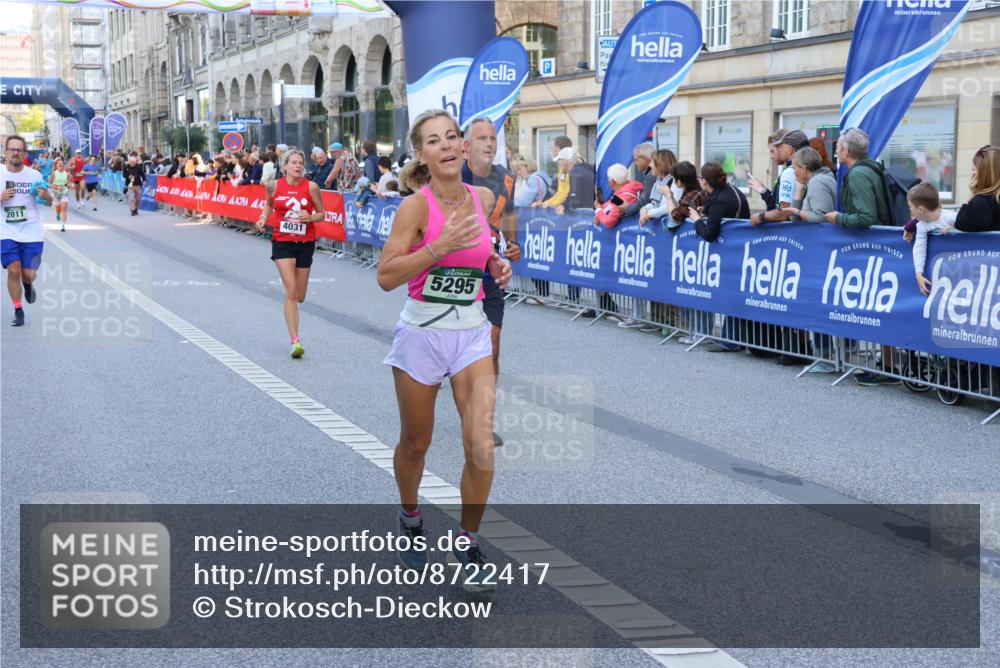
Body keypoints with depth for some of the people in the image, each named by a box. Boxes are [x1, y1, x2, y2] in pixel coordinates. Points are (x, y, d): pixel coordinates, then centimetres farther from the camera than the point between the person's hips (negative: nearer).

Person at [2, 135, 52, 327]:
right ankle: (18, 311, 8)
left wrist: (46, 195, -16)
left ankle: (28, 285, 37)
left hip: (32, 233, 0)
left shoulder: (34, 175, -3)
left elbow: (49, 201, 7)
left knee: (28, 274, -2)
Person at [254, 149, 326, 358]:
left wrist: (310, 218, -19)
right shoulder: (274, 186, -3)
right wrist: (264, 218, -1)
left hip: (305, 244, 1)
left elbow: (321, 214, 2)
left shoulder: (311, 187, -6)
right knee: (290, 291, -16)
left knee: (300, 297, 9)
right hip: (282, 242, -1)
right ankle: (295, 341, -16)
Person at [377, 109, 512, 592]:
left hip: (472, 334, 3)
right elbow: (386, 276, -17)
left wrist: (493, 262, 1)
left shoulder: (484, 198, 1)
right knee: (415, 443, 14)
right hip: (422, 333, -3)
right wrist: (439, 247, -26)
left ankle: (468, 543, 11)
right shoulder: (417, 205, -14)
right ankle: (410, 519, 43)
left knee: (481, 448, -9)